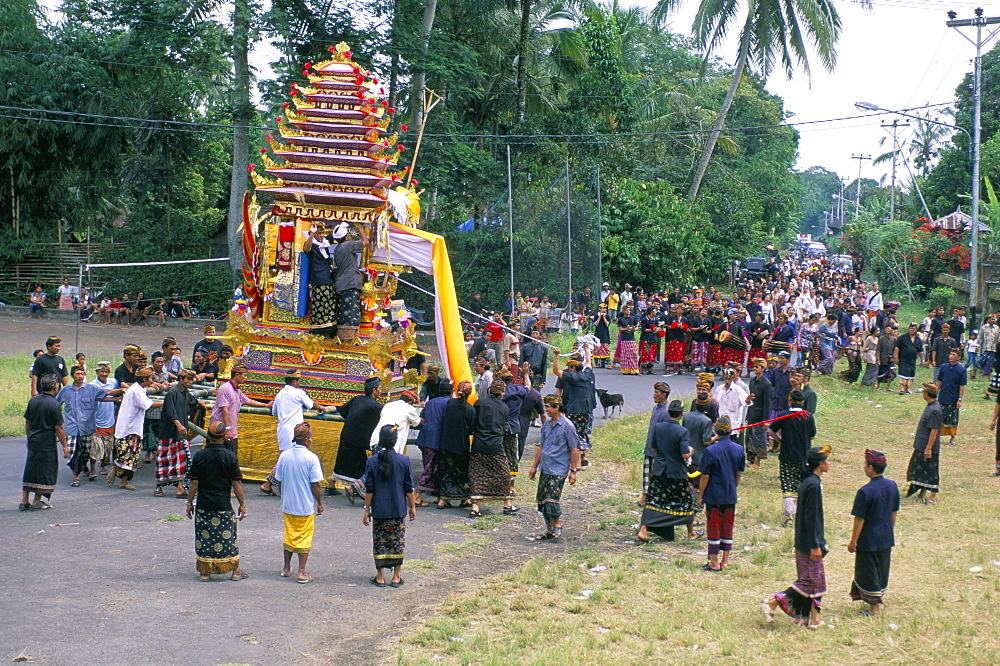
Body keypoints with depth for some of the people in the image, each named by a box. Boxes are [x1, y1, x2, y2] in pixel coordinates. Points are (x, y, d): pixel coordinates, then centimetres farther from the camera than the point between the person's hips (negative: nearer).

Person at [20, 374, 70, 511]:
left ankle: (24, 501, 14)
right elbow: (59, 428, -14)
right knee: (45, 471, 4)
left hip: (33, 441, 6)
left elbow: (27, 422, 13)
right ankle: (37, 501, 6)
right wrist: (65, 446, -7)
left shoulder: (33, 400, 5)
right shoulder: (54, 404, -14)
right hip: (47, 442, -6)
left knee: (30, 470, 12)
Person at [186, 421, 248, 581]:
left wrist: (190, 503, 7)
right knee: (228, 538, 9)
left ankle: (205, 572, 14)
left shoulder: (199, 456, -5)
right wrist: (242, 504, 3)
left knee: (203, 538, 10)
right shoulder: (230, 456, -9)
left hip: (203, 505, 1)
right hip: (224, 506, -1)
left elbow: (194, 483, -3)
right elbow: (236, 484, -6)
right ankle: (235, 571, 16)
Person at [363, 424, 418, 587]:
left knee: (379, 543, 8)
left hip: (379, 510, 0)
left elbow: (369, 489, -4)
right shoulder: (404, 460, -7)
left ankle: (380, 577, 13)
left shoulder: (372, 461, -7)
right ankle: (396, 577, 14)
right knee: (398, 542, 9)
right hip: (398, 510, 0)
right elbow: (409, 488, -1)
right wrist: (412, 506, 10)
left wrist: (367, 509, 5)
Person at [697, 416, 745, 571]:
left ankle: (714, 562, 8)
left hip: (713, 496, -4)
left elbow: (705, 476, -12)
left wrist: (700, 496, -3)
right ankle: (725, 561, 18)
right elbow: (739, 474, 8)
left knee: (713, 528, 4)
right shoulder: (739, 449, -1)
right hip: (731, 496, 4)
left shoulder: (710, 451, -16)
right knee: (728, 528, 13)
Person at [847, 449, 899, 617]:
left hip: (868, 540, -6)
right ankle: (878, 601, 32)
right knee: (882, 570, 18)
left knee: (868, 572, 6)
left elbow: (859, 519, -17)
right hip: (886, 539, 6)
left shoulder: (865, 491, -22)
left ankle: (875, 606, 10)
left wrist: (853, 541, -8)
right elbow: (894, 513, 8)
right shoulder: (892, 486, -3)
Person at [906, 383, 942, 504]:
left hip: (929, 448, -10)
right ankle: (922, 494, 29)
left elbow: (934, 431, -23)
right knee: (920, 470, 18)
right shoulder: (930, 407, 9)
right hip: (921, 446, 10)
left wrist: (928, 448, -23)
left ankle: (933, 497, 4)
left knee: (931, 472, -2)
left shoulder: (934, 410, -22)